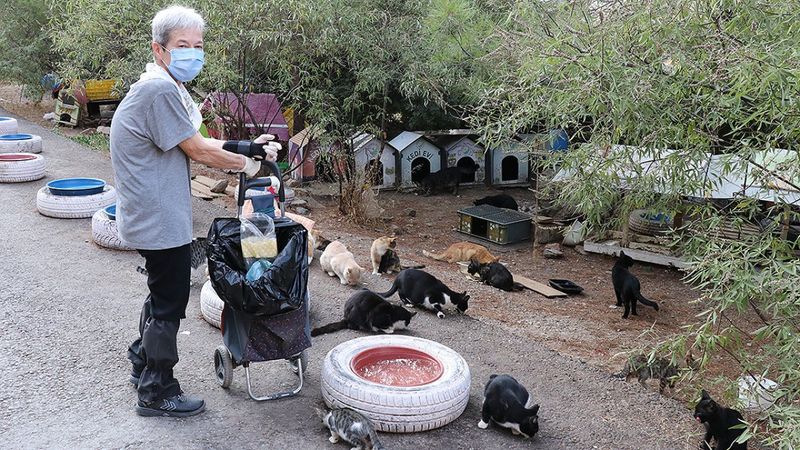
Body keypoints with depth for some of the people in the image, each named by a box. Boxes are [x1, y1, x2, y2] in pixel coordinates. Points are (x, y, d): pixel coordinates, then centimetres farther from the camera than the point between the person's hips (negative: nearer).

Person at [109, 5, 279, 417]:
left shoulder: (165, 88, 12)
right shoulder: (160, 91, -21)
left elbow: (196, 145, 10)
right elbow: (198, 152, -18)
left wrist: (248, 147, 1)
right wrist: (246, 163, -4)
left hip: (153, 217, 11)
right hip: (160, 221, -10)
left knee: (162, 293, 24)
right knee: (169, 303, 2)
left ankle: (143, 365, 40)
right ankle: (157, 393, 17)